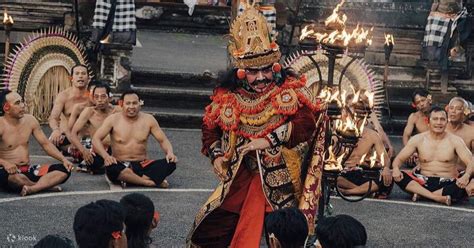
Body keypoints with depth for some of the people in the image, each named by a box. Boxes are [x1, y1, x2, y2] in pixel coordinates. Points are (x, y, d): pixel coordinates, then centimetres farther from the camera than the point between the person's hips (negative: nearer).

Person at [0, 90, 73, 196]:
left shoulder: (30, 120, 7)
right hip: (10, 171, -6)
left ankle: (31, 189, -34)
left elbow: (46, 144, 10)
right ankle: (45, 185, -13)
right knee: (15, 177, -42)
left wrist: (63, 159, -3)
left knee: (64, 170, -12)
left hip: (29, 170, 6)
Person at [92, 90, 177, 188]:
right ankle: (151, 182, -30)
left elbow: (163, 140, 8)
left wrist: (169, 153, -15)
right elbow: (96, 139, -6)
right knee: (110, 168, -39)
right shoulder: (113, 120, -1)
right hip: (120, 165, -2)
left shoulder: (148, 119, 5)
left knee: (171, 163, -23)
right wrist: (106, 156, -26)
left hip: (142, 165, 2)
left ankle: (130, 179, -31)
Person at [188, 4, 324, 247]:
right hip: (239, 174, 3)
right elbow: (210, 127, 16)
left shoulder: (290, 88, -7)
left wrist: (270, 140, -22)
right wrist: (216, 155, 0)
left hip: (279, 175, -3)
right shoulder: (227, 97, 1)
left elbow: (307, 121, -19)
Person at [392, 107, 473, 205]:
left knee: (462, 187, -36)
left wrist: (466, 176, -33)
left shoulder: (454, 141, -1)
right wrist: (396, 168, -20)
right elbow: (399, 158, 5)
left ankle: (421, 194, -22)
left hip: (447, 184, -2)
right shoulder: (418, 139, 4)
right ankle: (437, 197, -29)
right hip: (424, 182, 2)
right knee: (398, 177, -24)